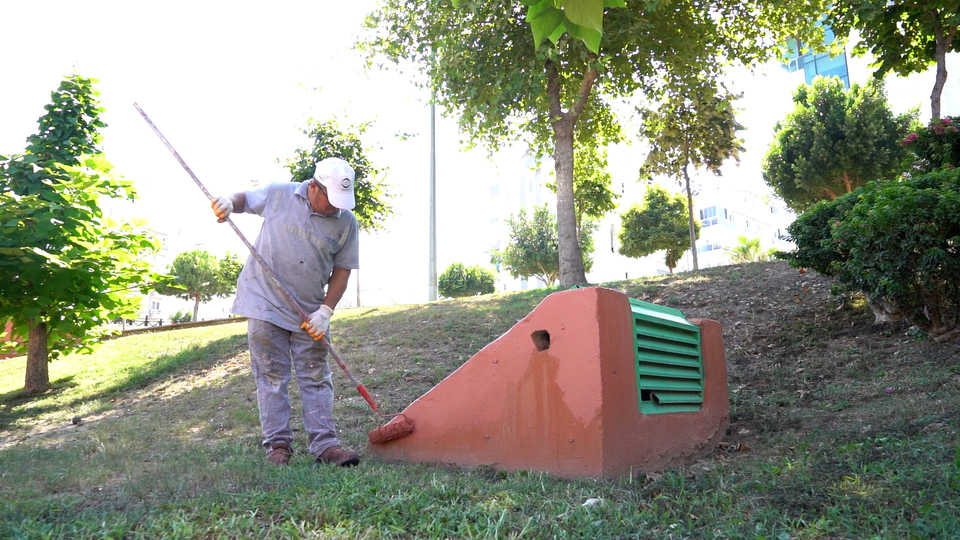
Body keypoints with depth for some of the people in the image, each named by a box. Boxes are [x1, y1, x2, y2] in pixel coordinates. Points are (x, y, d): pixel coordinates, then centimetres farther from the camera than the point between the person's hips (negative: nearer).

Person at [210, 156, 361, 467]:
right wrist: (229, 203, -12)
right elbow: (246, 199, 13)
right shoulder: (278, 194, -5)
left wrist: (325, 311, -10)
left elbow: (342, 270, -1)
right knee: (272, 375, 3)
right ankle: (278, 444, 12)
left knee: (316, 377, 3)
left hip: (309, 314, 1)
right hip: (265, 304, -1)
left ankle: (325, 444, 6)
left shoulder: (346, 222, -5)